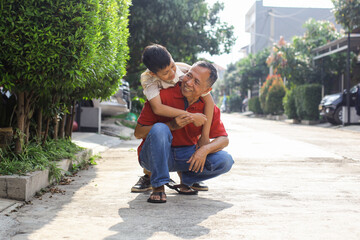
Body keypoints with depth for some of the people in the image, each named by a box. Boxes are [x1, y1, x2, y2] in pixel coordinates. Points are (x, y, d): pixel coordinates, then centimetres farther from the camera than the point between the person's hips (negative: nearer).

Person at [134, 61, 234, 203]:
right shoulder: (163, 95, -17)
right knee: (159, 129, -36)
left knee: (225, 161, -16)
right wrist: (171, 126, -30)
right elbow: (138, 133, -17)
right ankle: (158, 187, -23)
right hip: (155, 156, -3)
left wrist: (205, 149, -24)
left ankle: (186, 181, 7)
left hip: (187, 156, 4)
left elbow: (223, 139, -2)